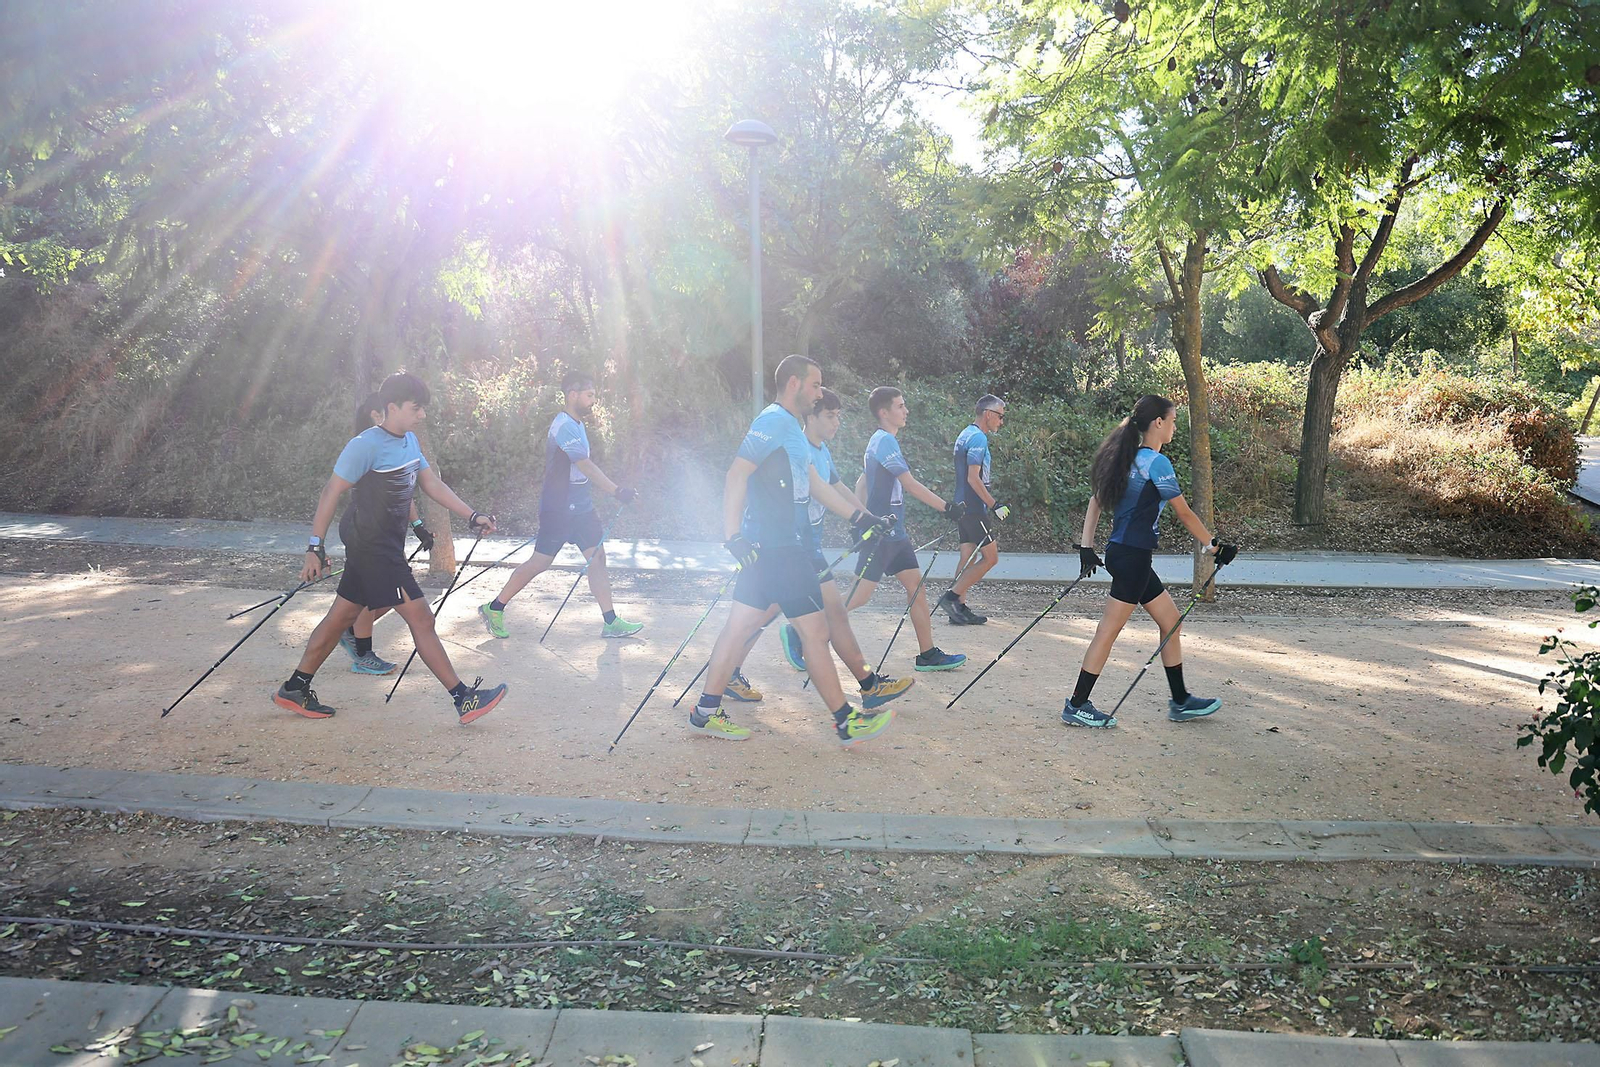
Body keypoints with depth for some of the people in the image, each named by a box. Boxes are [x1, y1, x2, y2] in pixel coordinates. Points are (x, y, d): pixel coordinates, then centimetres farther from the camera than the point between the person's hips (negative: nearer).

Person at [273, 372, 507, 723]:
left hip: (387, 546, 9)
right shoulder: (367, 444, -16)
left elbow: (431, 483, 15)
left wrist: (472, 516, 9)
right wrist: (315, 548, -17)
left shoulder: (409, 441, 11)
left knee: (342, 615, 15)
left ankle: (294, 690, 26)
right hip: (372, 546, -9)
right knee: (421, 618, -9)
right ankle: (464, 700, -5)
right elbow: (332, 492, -15)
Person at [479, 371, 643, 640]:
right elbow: (586, 467, -27)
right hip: (559, 509, -9)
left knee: (597, 557, 5)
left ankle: (610, 622, 8)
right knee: (540, 562, -2)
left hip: (579, 506, 9)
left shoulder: (576, 424, 12)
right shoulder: (564, 426, -19)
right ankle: (494, 608, 14)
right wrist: (617, 492, -29)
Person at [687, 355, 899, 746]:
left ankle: (706, 712, 17)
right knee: (816, 631, -4)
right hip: (780, 549, -10)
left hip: (767, 548, 10)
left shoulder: (791, 426, 19)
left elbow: (813, 482, 25)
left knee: (741, 626, 11)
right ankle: (846, 722, 4)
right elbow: (737, 475, -21)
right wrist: (733, 536, -26)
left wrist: (858, 517, 25)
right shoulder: (774, 421, -13)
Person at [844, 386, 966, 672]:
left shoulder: (885, 440, 15)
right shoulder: (885, 441, -15)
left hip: (894, 534, 10)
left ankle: (928, 654, 10)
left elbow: (861, 483, 21)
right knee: (861, 595, -6)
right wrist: (946, 507, -18)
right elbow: (910, 484, -19)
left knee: (916, 586, 7)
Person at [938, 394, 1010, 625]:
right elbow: (973, 478, -21)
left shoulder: (965, 435, 16)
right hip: (974, 507, -10)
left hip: (962, 506, 10)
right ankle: (952, 596, -6)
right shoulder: (978, 438, -15)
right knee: (991, 557, -4)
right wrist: (995, 505, -19)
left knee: (968, 557, 10)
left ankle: (959, 608, 11)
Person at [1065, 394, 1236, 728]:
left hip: (1122, 553, 10)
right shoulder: (1156, 462, -14)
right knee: (1109, 631, -3)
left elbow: (1095, 501, 13)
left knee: (1171, 621, 15)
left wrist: (1087, 547, 13)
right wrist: (1213, 546, 2)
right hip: (1133, 556, -10)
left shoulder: (1127, 458, 12)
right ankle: (1076, 706, 4)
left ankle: (1181, 701, 24)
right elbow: (1184, 513, -9)